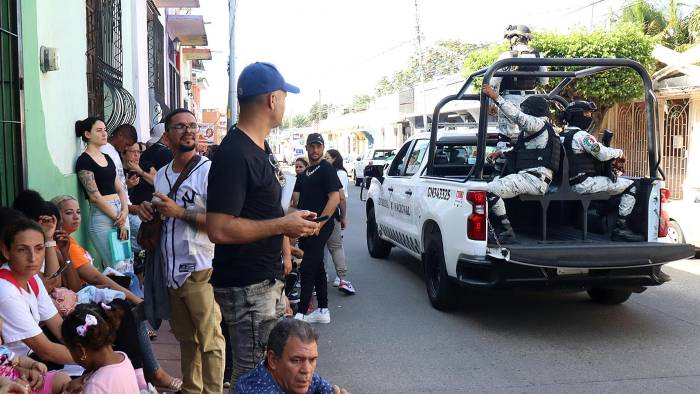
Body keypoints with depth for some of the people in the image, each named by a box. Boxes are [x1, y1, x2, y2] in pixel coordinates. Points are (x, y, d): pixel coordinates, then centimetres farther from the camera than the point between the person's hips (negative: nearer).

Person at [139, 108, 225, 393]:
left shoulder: (208, 170, -9)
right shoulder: (161, 175, 13)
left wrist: (179, 212, -19)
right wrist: (150, 211, 2)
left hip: (200, 270, -6)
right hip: (171, 271, 6)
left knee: (209, 340, -2)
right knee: (186, 337, 15)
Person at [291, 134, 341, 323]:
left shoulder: (326, 169, -8)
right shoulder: (304, 173, 17)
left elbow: (335, 198, -17)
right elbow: (296, 200, 19)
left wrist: (318, 224, -21)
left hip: (320, 226, -8)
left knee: (307, 269, -9)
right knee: (317, 268, 12)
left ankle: (301, 314, -5)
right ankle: (323, 311, 20)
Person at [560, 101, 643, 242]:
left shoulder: (563, 135, 18)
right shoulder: (581, 135, -12)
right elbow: (603, 154, -17)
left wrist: (612, 157, 16)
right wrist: (619, 152, 3)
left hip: (571, 183, 10)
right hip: (585, 183, -10)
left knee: (615, 182, 31)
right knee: (631, 186, -8)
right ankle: (620, 228, -12)